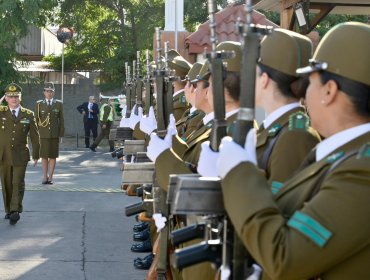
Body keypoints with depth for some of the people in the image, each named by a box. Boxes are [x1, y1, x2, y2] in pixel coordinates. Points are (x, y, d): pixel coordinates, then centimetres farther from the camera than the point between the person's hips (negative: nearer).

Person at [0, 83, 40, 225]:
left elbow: (34, 136, 6)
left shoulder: (28, 115, 2)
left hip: (20, 156, -1)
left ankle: (15, 211, -11)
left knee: (18, 183, -9)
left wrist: (36, 155, 6)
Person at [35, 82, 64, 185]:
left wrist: (61, 134, 0)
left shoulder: (59, 104, 5)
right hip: (43, 135, 0)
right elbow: (36, 120, 4)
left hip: (54, 135, 0)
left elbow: (61, 120, 4)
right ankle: (45, 177, 11)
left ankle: (50, 177, 9)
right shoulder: (39, 104, 4)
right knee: (44, 156, 4)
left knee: (53, 156, 3)